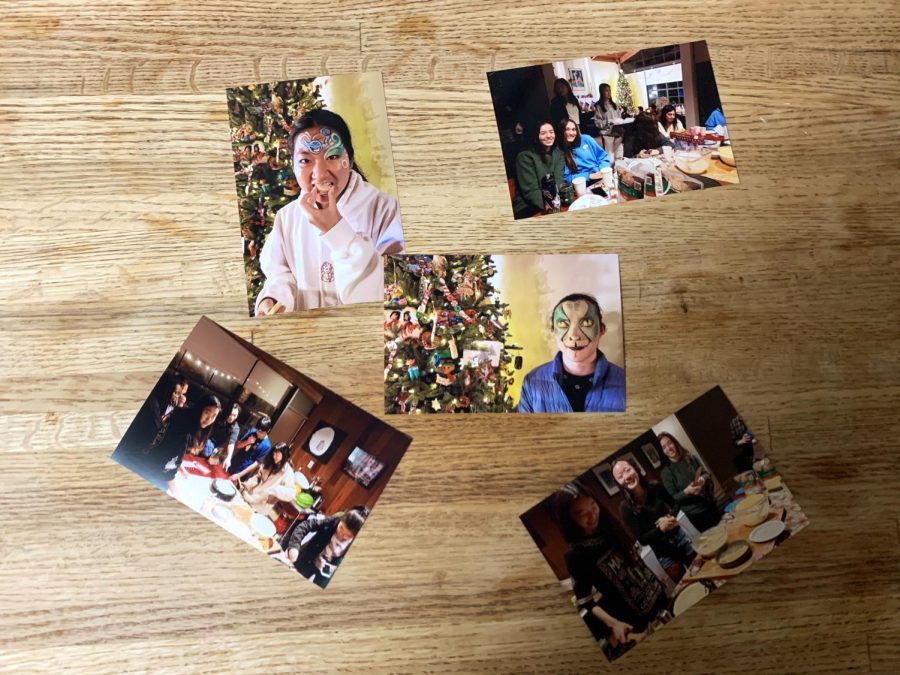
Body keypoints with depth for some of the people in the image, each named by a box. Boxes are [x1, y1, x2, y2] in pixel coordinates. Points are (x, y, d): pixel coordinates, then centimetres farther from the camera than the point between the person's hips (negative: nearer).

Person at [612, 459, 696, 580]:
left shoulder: (655, 488, -14)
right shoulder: (626, 508, -22)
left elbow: (675, 505, 4)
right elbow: (642, 539, -18)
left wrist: (670, 517, -17)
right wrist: (660, 529, -33)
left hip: (678, 537, 3)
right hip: (663, 552, -3)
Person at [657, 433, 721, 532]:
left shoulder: (690, 458, 1)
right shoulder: (666, 472, -10)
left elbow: (706, 473, 7)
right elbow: (672, 498, -10)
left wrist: (703, 479, -16)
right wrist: (687, 491, -27)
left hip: (709, 505, 4)